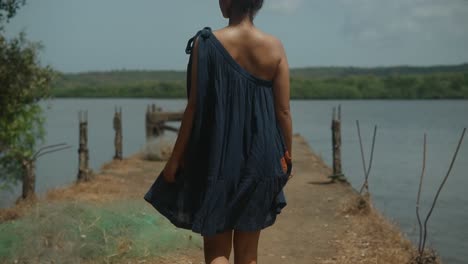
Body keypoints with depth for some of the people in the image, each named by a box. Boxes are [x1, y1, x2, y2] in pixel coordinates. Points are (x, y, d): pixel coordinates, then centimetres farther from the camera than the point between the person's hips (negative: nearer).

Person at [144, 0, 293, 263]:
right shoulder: (275, 46, -2)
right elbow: (283, 112, 0)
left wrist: (175, 158, 1)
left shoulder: (206, 44, -9)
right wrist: (287, 157, 13)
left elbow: (194, 107, -8)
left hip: (217, 157, -2)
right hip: (260, 160, 3)